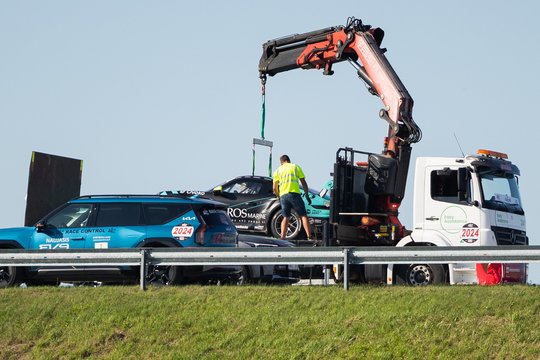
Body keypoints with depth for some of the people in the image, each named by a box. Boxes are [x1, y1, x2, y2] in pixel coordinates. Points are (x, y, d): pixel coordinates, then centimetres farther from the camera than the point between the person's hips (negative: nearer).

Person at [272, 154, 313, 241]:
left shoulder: (278, 170, 17)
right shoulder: (296, 167, 14)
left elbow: (275, 188, 14)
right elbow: (304, 183, 10)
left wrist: (279, 197, 30)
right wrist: (307, 196, 16)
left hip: (283, 195, 2)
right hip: (294, 194, -2)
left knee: (286, 217, 11)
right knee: (303, 216, -1)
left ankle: (282, 238, 0)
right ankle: (309, 237, -13)